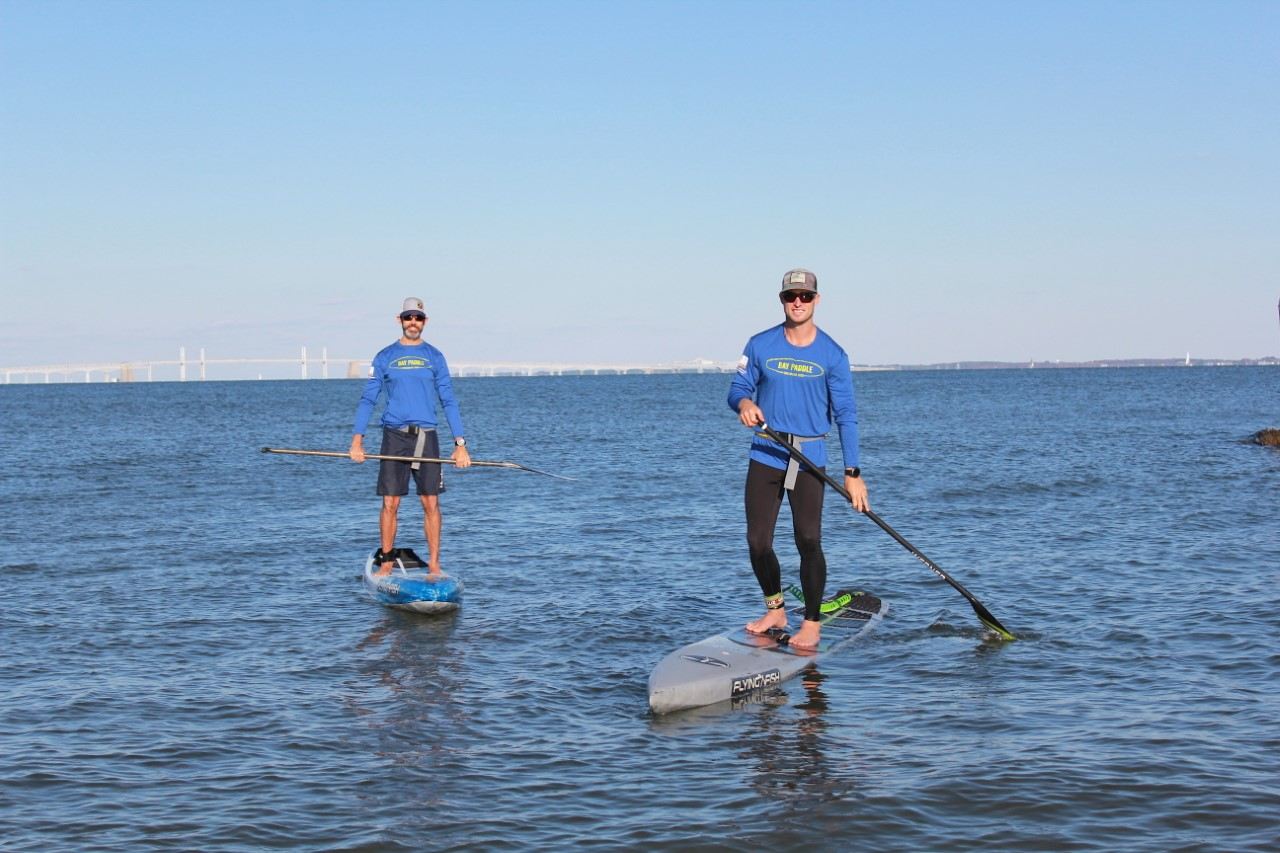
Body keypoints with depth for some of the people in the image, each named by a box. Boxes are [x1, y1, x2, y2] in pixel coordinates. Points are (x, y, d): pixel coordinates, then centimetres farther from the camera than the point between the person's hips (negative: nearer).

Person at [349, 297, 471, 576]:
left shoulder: (434, 357, 9)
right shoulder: (385, 357, 7)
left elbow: (448, 401, 7)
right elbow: (367, 399, 6)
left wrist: (460, 443, -1)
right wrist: (357, 438, -6)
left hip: (426, 437, 0)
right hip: (394, 437, 0)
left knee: (431, 503, -2)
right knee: (390, 503, -1)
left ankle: (434, 564, 4)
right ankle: (386, 561, 9)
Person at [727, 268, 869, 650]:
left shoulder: (832, 355, -1)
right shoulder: (760, 345, 4)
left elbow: (846, 415, -1)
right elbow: (738, 388, 8)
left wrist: (852, 472, -8)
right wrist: (744, 402, -19)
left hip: (809, 458, -2)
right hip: (765, 455, 2)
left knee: (808, 540, -10)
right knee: (757, 541, 3)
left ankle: (812, 623, 4)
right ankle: (775, 611, 24)